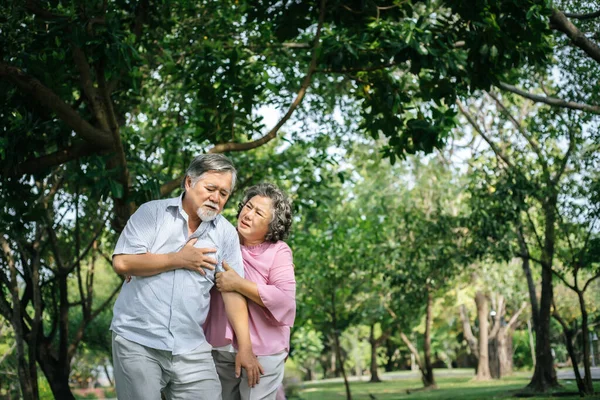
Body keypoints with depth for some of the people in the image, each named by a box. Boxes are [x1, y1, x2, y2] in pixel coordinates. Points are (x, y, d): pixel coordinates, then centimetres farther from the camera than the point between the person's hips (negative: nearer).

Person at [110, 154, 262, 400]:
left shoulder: (226, 233, 6)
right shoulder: (152, 213, -1)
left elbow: (233, 290, 2)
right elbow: (122, 263, -11)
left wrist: (245, 347, -3)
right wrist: (179, 259, -9)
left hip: (191, 349, 2)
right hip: (137, 340, -2)